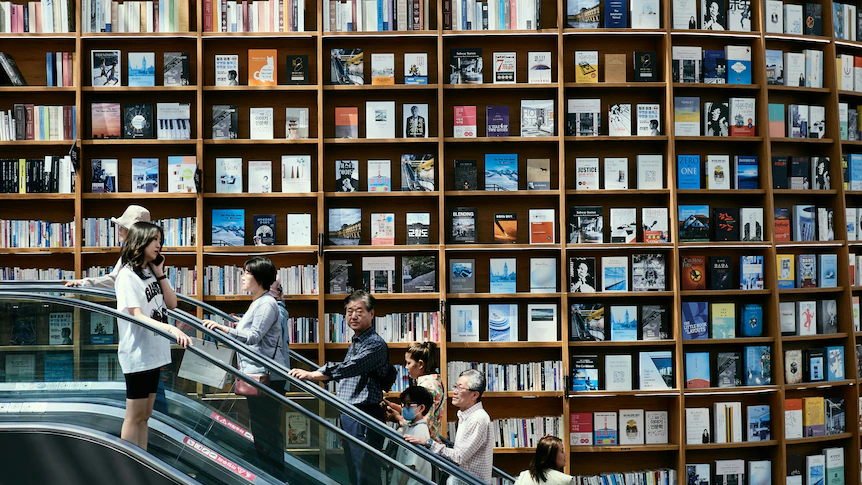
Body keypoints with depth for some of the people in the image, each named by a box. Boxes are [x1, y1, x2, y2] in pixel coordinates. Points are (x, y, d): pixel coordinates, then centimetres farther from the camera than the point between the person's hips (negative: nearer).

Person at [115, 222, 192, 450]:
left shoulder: (152, 272, 11)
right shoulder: (128, 275, -14)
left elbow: (172, 303, 8)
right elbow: (137, 317, -23)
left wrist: (161, 274, 0)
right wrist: (171, 329, -36)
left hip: (154, 352, 8)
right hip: (137, 355, -8)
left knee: (144, 415, 12)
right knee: (134, 416, -1)